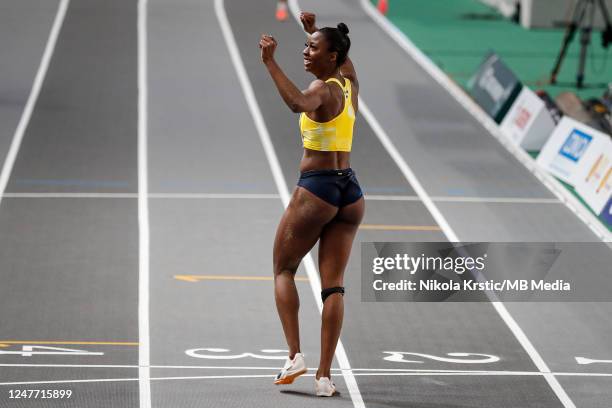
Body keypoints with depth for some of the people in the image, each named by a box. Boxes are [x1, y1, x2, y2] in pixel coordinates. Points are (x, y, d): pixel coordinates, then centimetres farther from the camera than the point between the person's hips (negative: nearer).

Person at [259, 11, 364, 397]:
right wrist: (315, 29, 35)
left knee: (284, 269, 11)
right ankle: (325, 375, 0)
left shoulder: (323, 89, -13)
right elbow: (343, 57, 34)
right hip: (350, 191, 7)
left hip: (316, 188, -7)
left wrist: (270, 62, -37)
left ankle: (295, 354, -1)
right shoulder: (350, 84, 9)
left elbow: (298, 102, -38)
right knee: (334, 284, 4)